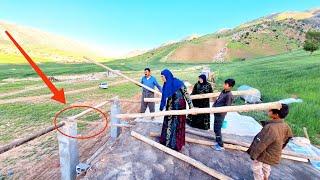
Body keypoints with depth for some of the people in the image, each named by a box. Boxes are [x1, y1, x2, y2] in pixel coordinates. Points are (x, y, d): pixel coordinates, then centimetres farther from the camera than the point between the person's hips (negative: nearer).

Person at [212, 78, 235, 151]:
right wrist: (213, 106, 5)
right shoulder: (223, 91, 6)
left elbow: (226, 107, -19)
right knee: (215, 129, 19)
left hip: (220, 114, -8)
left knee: (217, 129, 1)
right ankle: (218, 142, 37)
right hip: (216, 113, 8)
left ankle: (221, 146, 17)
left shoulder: (229, 95, -20)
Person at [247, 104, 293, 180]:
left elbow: (261, 144, -30)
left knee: (257, 169, 16)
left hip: (263, 155, -8)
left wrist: (253, 154, -17)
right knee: (266, 168, 32)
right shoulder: (285, 126, -11)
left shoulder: (271, 128, -38)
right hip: (272, 154, 8)